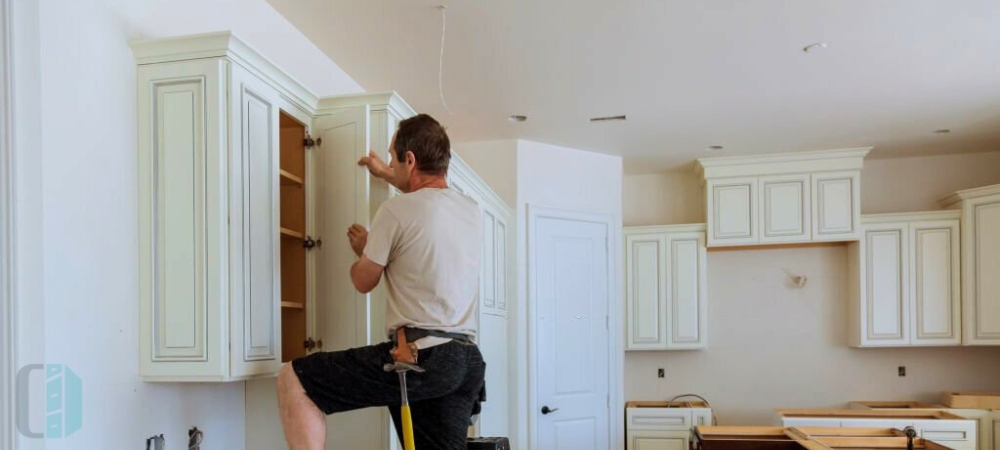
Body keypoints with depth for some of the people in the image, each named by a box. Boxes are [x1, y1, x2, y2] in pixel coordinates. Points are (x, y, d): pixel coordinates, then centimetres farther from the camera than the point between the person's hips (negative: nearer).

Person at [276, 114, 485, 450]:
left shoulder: (396, 210, -8)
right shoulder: (471, 209, 13)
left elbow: (364, 281, 5)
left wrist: (362, 249, 27)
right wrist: (387, 175, 50)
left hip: (419, 356, -7)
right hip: (467, 361, 8)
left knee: (292, 380, 0)